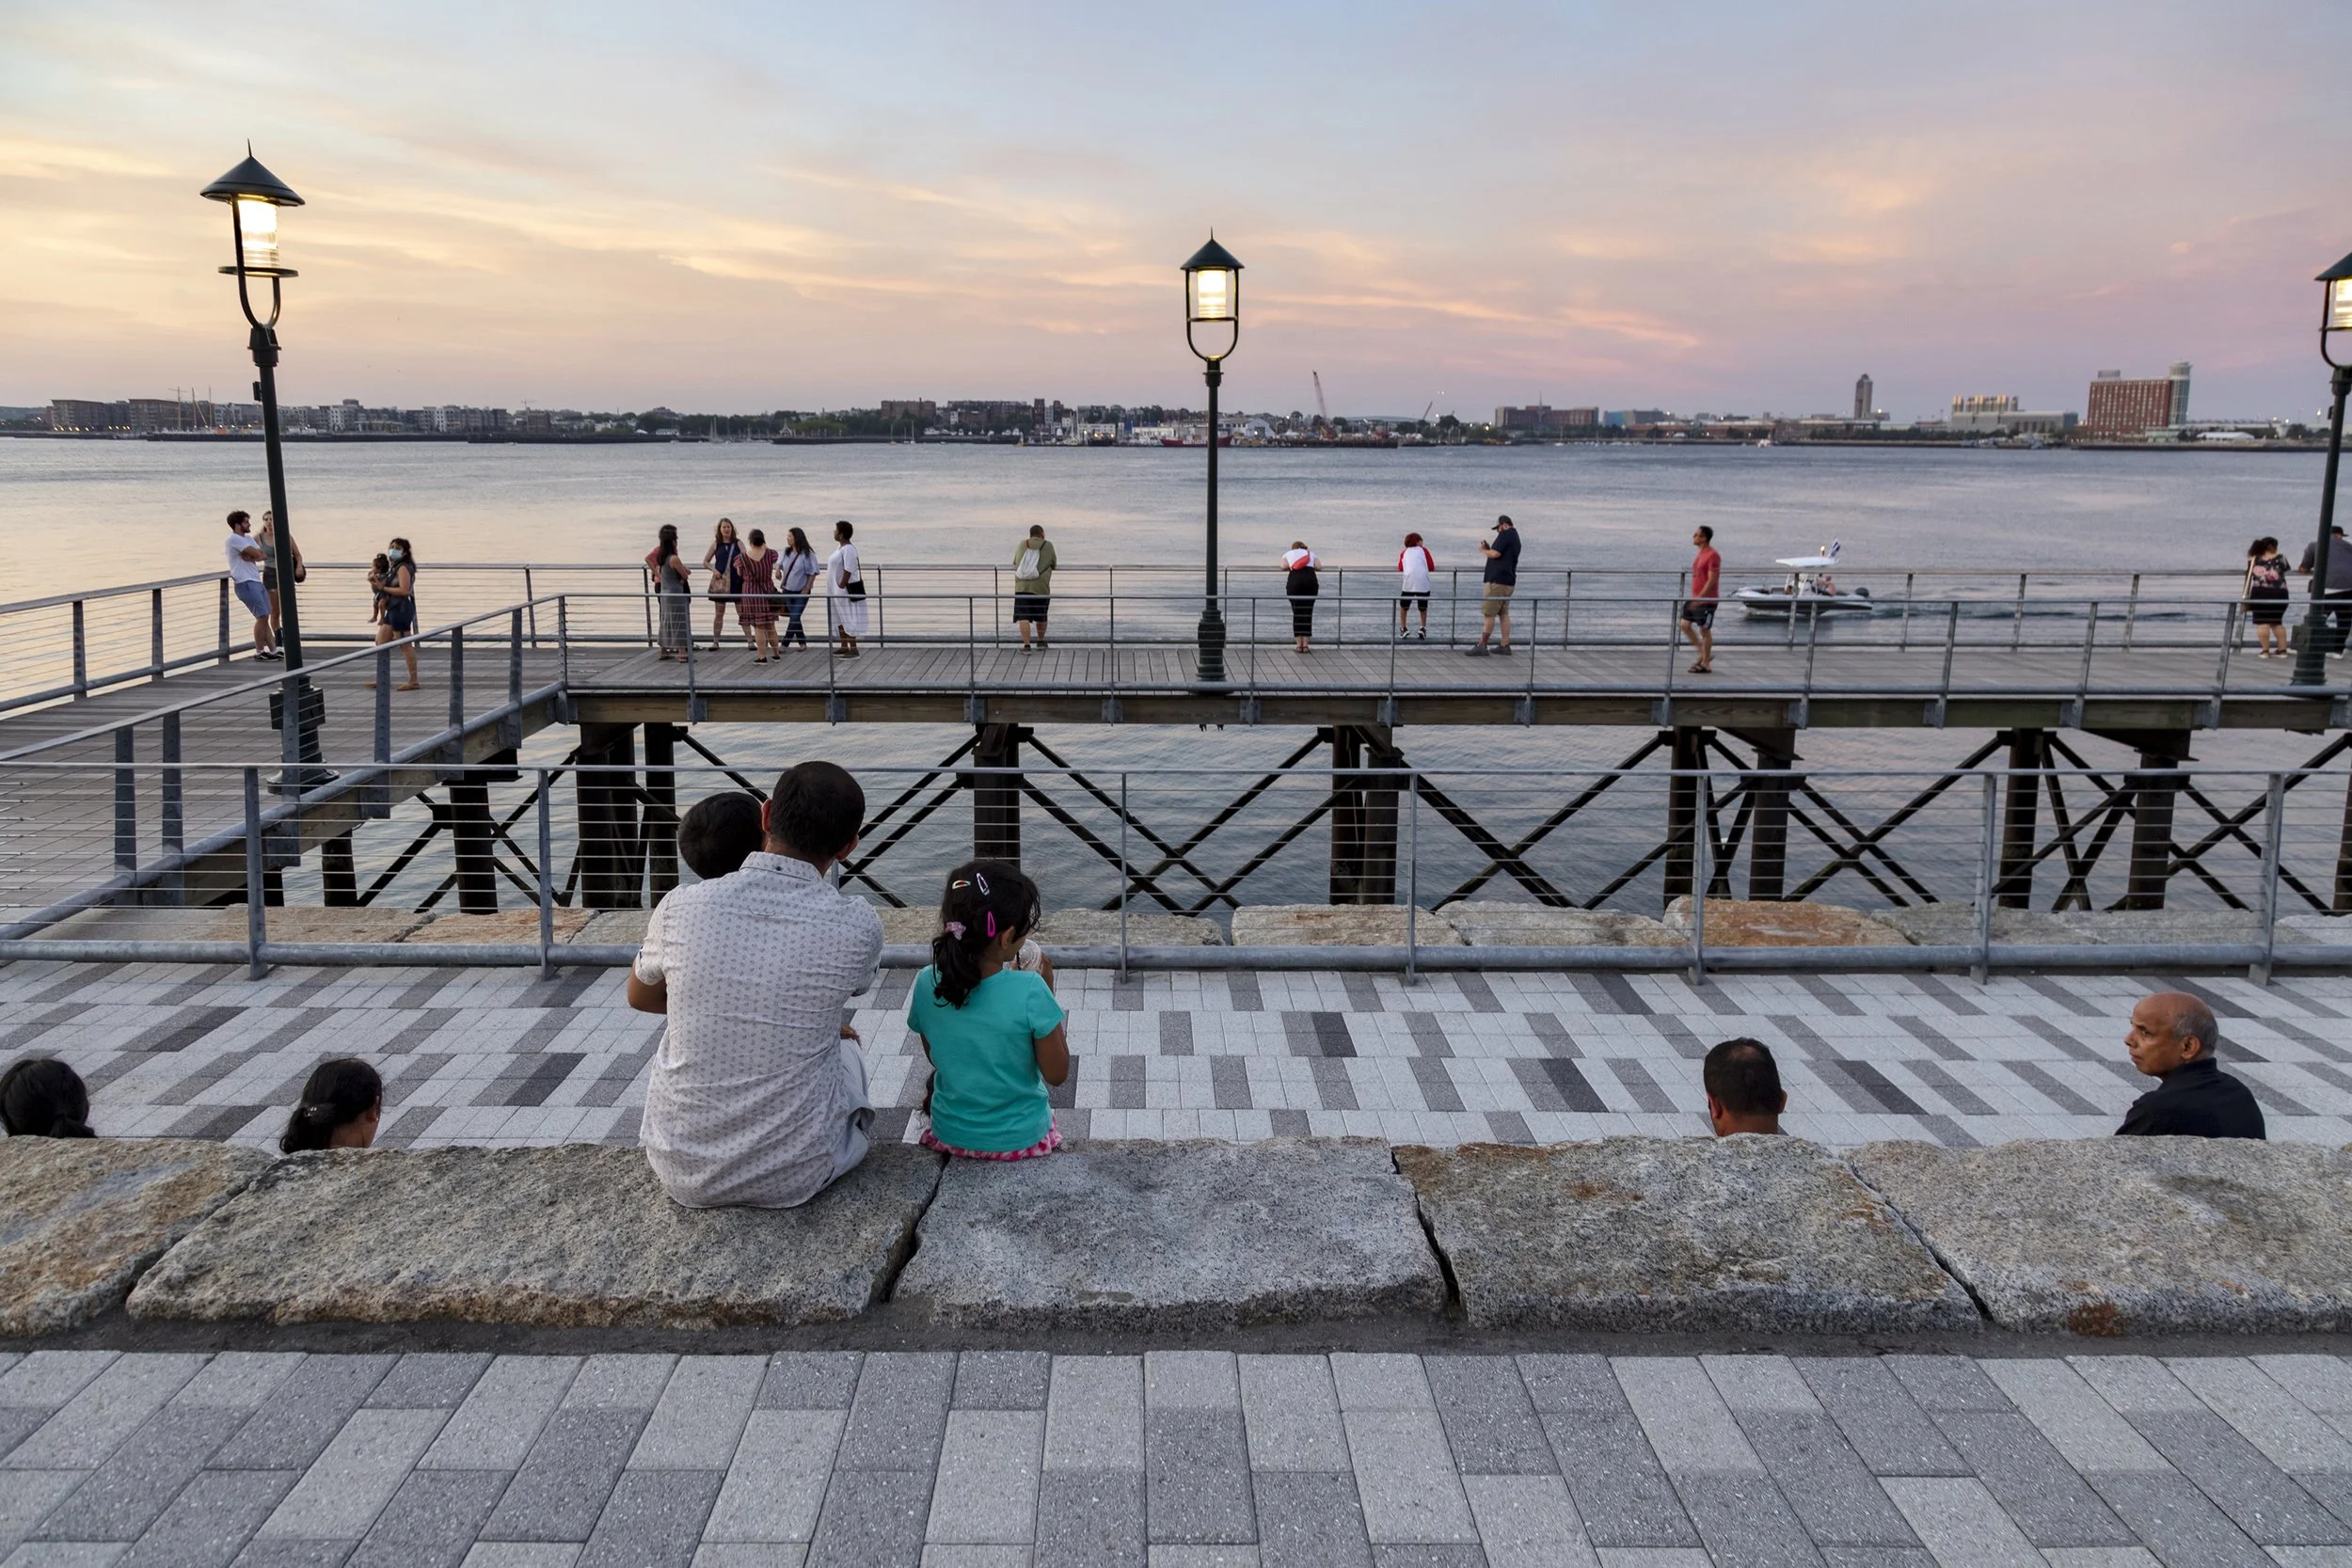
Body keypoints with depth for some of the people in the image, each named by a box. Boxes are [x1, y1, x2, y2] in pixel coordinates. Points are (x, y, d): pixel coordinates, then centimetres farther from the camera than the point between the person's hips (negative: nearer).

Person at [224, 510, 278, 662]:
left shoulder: (248, 538, 19)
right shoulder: (233, 539, -9)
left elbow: (264, 555, 7)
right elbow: (257, 554, -15)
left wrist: (249, 557, -8)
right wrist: (253, 555, 6)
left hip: (256, 581, 9)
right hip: (245, 583, -9)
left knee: (264, 617, 7)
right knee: (262, 616, -11)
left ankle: (273, 650, 8)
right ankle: (259, 652, -2)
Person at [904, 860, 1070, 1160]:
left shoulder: (927, 984, -16)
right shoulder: (1030, 992, -28)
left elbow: (935, 1057, 3)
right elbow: (1057, 1074, -15)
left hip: (950, 1133, 4)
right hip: (1022, 1139, -4)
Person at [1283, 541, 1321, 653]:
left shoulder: (1288, 553, 25)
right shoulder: (1310, 553, 28)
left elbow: (1284, 566, 8)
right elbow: (1319, 566, 13)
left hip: (1294, 580, -1)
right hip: (1311, 579, 1)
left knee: (1296, 613, 3)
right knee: (1308, 612, 3)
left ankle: (1299, 645, 1)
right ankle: (1306, 645, 0)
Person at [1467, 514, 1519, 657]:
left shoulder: (1506, 535, -11)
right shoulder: (1516, 538, 19)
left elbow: (1495, 554, -20)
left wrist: (1483, 550, -2)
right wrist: (1488, 549, 13)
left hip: (1497, 581, -10)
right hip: (1509, 582, 10)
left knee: (1488, 614, -7)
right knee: (1504, 613, 12)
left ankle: (1481, 645, -7)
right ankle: (1505, 645, 12)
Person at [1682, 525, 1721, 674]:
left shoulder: (1712, 556, -17)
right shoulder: (1700, 553, 12)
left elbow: (1712, 580, -21)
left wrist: (1699, 598, -23)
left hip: (1706, 600, -9)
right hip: (1695, 598, 9)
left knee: (1704, 630, -1)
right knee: (1685, 625, 8)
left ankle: (1706, 665, 8)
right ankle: (1705, 654, 19)